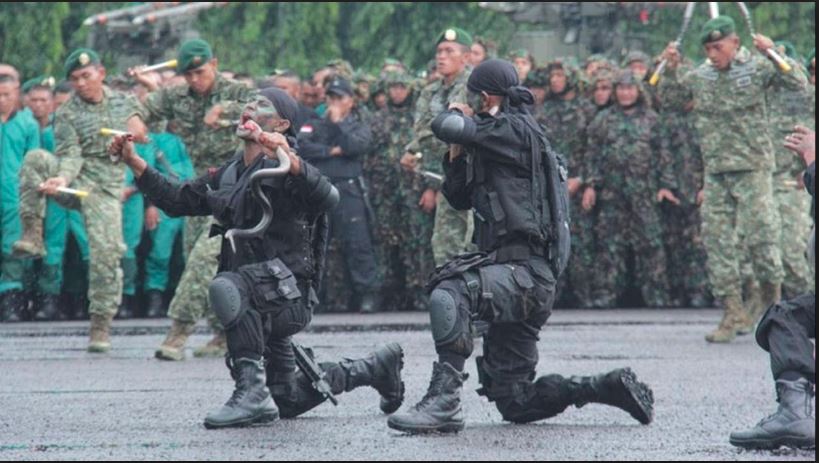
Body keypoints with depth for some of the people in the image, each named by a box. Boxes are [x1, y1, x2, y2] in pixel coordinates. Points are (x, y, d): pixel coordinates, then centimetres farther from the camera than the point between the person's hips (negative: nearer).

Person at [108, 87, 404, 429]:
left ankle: (253, 392, -33)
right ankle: (375, 368, 37)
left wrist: (289, 160, -47)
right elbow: (177, 201, 16)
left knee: (227, 286, -38)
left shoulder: (281, 170, -14)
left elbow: (328, 199, -33)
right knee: (288, 403, 19)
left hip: (290, 295, -9)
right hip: (258, 306, 9)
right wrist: (133, 162, 9)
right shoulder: (229, 175, 11)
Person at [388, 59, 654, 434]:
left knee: (449, 294, -34)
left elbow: (445, 127, -17)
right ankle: (610, 387, 17)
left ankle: (443, 400, -38)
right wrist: (458, 153, 13)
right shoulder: (495, 143, 22)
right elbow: (460, 199, 27)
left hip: (525, 272, -10)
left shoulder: (515, 129, -8)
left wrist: (458, 116, 6)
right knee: (515, 405, 11)